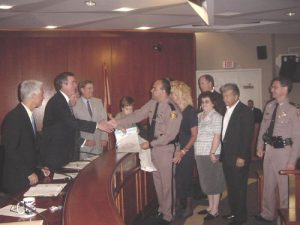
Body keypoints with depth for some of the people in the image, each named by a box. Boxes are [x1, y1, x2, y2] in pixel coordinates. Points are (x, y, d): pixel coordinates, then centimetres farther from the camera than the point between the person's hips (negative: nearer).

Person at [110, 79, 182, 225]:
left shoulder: (172, 109, -22)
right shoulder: (152, 104, 1)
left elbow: (170, 135, -22)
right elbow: (137, 115, 0)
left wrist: (150, 144, -19)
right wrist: (118, 123, -9)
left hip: (165, 148, -7)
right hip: (153, 147, 7)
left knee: (166, 182, 7)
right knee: (157, 180, 19)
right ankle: (161, 209, 38)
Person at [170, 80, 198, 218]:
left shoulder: (190, 111, -9)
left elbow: (194, 135, -9)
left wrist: (183, 151, -14)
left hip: (186, 152, -4)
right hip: (175, 151, 4)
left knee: (186, 179, 4)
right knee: (177, 179, 6)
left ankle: (189, 207, 22)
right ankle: (177, 206, 23)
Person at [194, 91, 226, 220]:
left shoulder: (216, 117, -8)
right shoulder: (199, 116, 11)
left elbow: (217, 137, -14)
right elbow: (195, 134, 12)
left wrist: (212, 153, -19)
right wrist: (196, 152, 6)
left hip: (211, 154, -7)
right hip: (200, 154, 7)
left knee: (214, 182, 3)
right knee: (206, 182, 14)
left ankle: (215, 210, 12)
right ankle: (210, 207, 27)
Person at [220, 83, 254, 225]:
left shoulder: (244, 111, -11)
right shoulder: (226, 110, 12)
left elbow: (247, 136, -16)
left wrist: (242, 157, -19)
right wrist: (222, 152, 10)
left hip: (238, 157, -7)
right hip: (226, 155, 7)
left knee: (239, 187, 3)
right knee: (231, 186, 16)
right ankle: (234, 212, 29)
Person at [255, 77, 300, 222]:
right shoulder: (269, 106, 4)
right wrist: (260, 146, 9)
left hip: (283, 151, -6)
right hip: (269, 150, 6)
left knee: (284, 186, 7)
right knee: (268, 184, 19)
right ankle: (267, 214, 37)